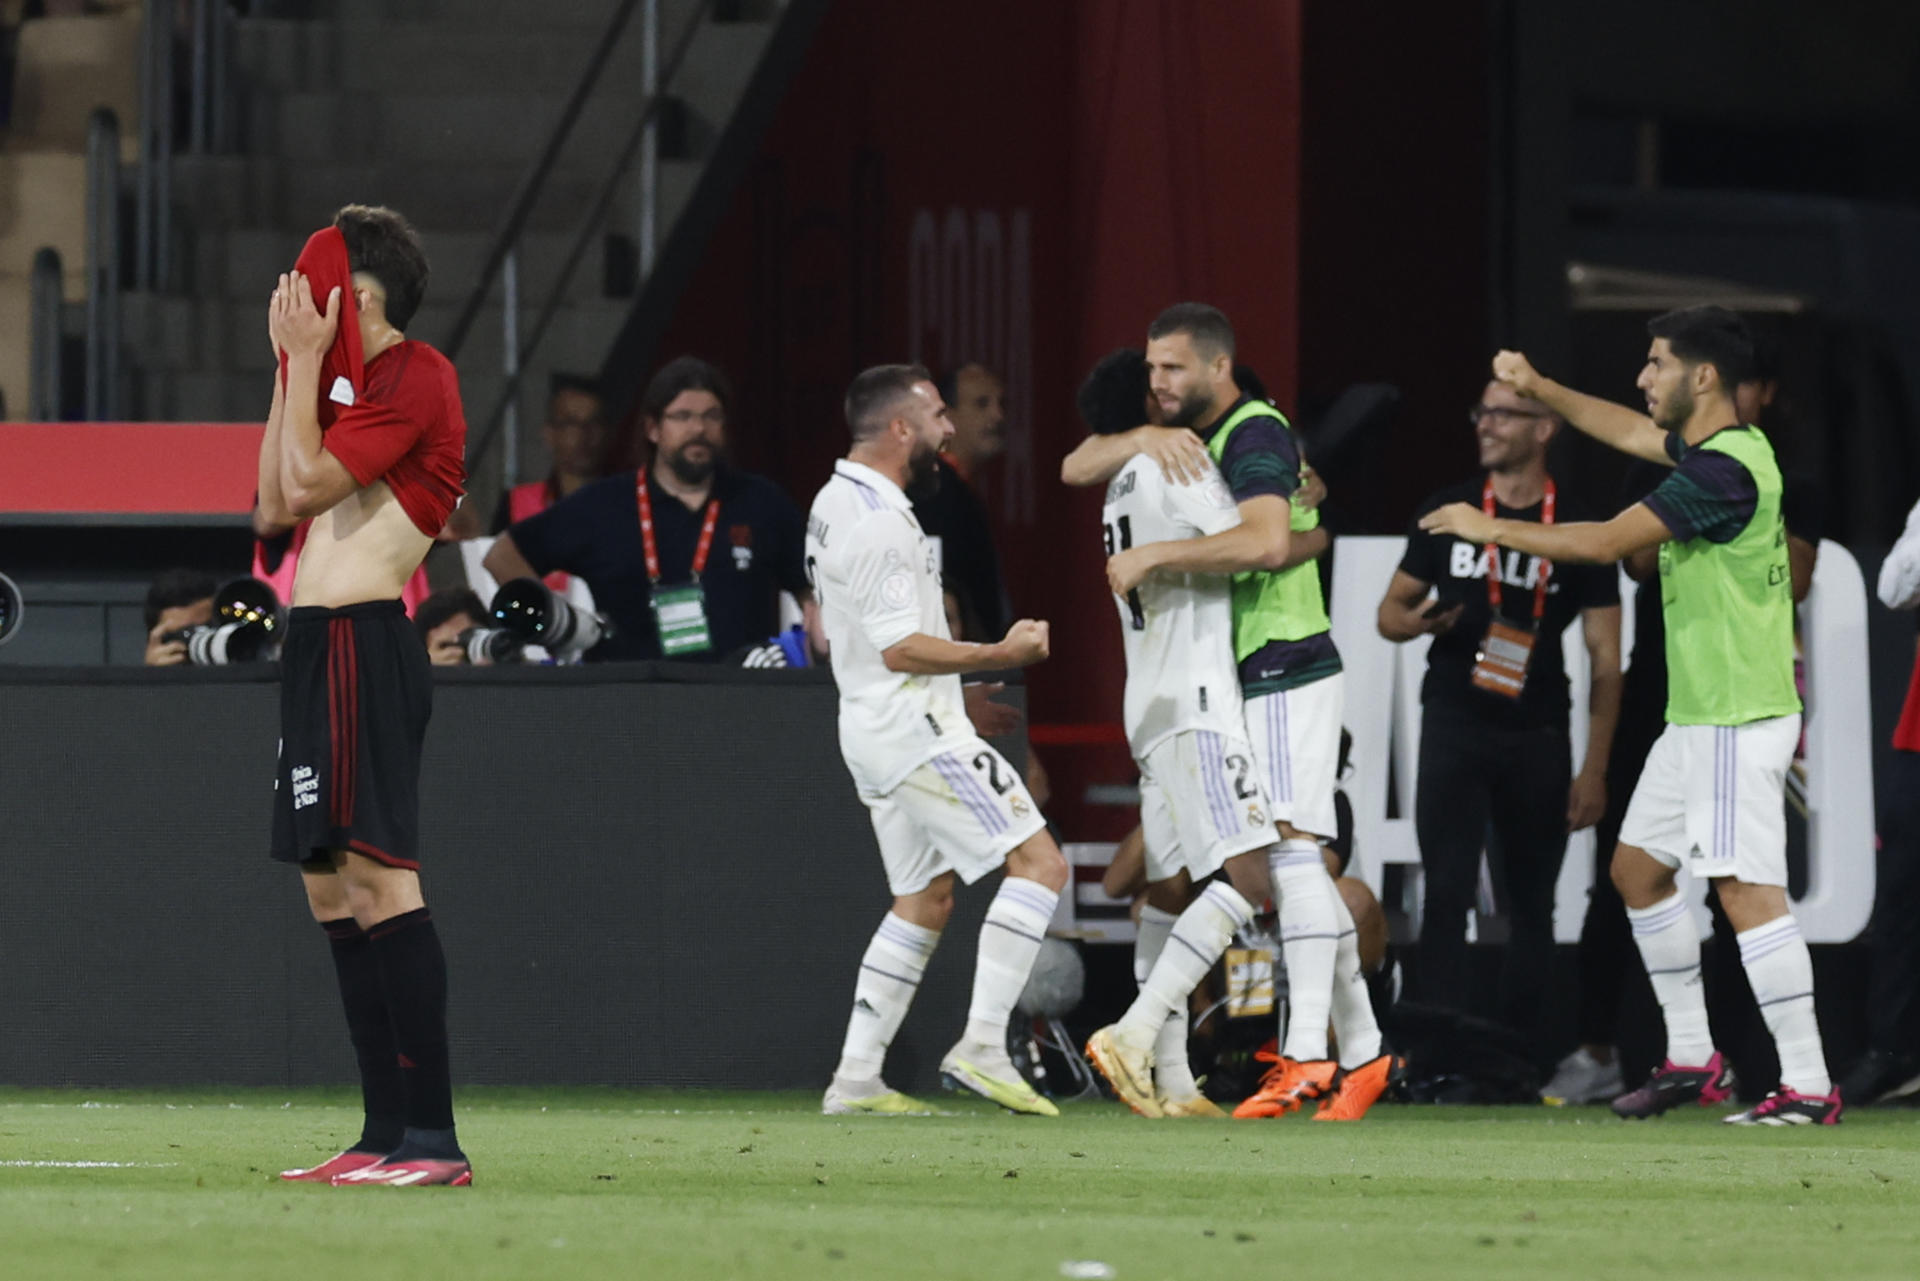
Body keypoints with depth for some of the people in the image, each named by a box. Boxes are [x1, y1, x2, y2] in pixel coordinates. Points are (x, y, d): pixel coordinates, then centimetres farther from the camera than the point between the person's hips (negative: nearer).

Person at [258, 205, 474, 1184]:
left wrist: (307, 360, -6)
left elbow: (307, 482, -15)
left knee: (380, 880, -15)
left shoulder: (414, 376, -9)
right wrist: (290, 368, 18)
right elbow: (275, 506, 21)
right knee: (331, 887, 10)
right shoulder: (356, 382, 22)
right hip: (319, 647, 11)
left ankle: (434, 1139, -19)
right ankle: (387, 1133, 12)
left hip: (362, 645, -11)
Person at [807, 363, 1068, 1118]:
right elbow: (899, 648, -22)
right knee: (1039, 863, -11)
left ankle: (856, 1077, 12)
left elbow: (828, 627, 25)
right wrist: (999, 655, -16)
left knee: (925, 900, 15)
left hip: (873, 733, 11)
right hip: (917, 734, -11)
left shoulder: (834, 503, 14)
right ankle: (982, 1047, -17)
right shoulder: (877, 519, -19)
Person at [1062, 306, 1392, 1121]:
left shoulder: (1256, 437, -13)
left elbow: (1266, 541, -30)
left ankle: (1307, 1055, -24)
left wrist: (1152, 558, -26)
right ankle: (1361, 1048, 12)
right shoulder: (1187, 437, 15)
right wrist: (1143, 440, -10)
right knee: (1297, 866, 9)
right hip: (1241, 679, 10)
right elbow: (1076, 469, 9)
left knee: (1290, 847, -17)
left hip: (1284, 670, -10)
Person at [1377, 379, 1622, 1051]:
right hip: (1454, 726, 0)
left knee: (1531, 907, 6)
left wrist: (1593, 770, -5)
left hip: (1536, 739, 0)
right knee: (1446, 895, -10)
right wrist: (1416, 621, -13)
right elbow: (1390, 611, 14)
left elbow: (1604, 660, 1)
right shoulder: (1446, 512, 6)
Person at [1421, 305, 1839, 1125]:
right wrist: (1538, 389, 23)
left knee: (1747, 891, -14)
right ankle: (1692, 1059, 24)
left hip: (1737, 719, -11)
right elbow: (1625, 430, 30)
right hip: (1697, 718, 11)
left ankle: (1808, 1087, -16)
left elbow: (1605, 542, -20)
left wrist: (1492, 529, -10)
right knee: (1637, 868, 17)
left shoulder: (1724, 471, -20)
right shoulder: (1711, 449, 10)